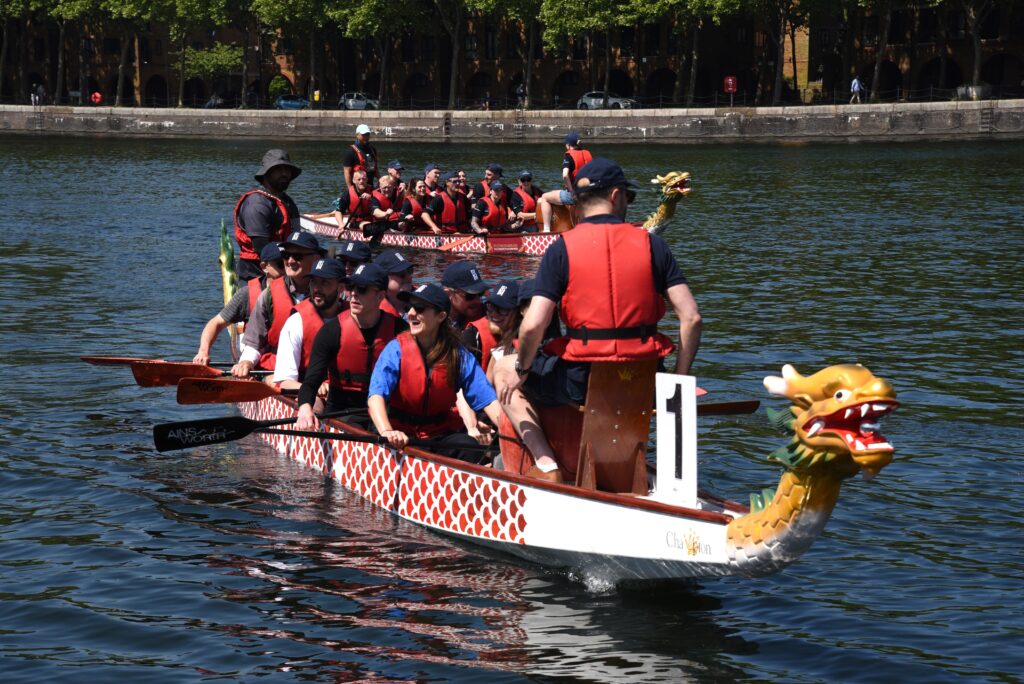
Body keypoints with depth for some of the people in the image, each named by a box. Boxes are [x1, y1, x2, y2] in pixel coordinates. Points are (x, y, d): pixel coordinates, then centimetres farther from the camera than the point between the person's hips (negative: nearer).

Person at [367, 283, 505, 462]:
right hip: (403, 432, 0)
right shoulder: (397, 349, -9)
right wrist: (387, 431, -41)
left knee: (470, 447, -26)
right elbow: (376, 395, -22)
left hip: (441, 432, 1)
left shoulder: (458, 354, -4)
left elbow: (487, 399, -6)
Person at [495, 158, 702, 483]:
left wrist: (521, 370, 5)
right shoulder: (651, 243, 1)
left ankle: (546, 464, 6)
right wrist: (678, 380, 6)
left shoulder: (562, 249, -5)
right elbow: (691, 317, -5)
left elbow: (533, 325, -13)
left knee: (503, 370, 22)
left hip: (581, 382, -3)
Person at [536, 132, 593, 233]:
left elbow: (565, 175, -24)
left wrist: (572, 192, -15)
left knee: (544, 198, 10)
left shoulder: (569, 156, -9)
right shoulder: (587, 154, 9)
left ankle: (546, 229, 1)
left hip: (573, 193, -7)